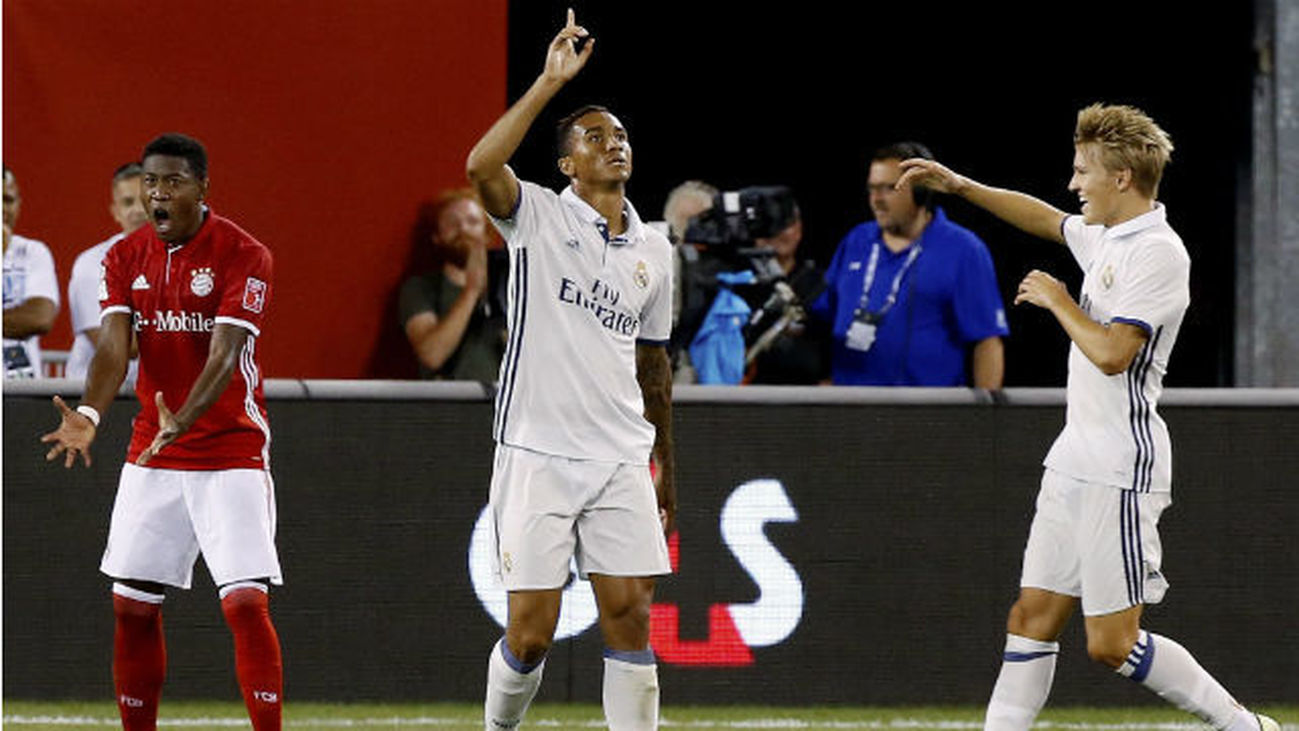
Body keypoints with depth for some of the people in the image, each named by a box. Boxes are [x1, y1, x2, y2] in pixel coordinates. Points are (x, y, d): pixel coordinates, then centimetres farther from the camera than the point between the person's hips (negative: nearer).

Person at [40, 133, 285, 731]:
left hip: (230, 451, -5)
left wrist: (182, 422, -38)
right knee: (132, 604, 4)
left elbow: (225, 355, -22)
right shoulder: (126, 257, 4)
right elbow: (114, 345, -8)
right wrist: (90, 416, -27)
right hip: (150, 456, 5)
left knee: (245, 601, -15)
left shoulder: (243, 255, -11)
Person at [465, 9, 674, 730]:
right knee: (530, 635, -3)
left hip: (621, 457, 4)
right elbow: (482, 165, -23)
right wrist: (550, 81, -23)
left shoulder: (653, 249, 14)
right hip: (538, 452, -4)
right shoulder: (539, 216, -1)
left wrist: (666, 468, 23)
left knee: (630, 619, -4)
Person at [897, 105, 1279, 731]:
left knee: (1111, 645, -9)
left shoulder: (1159, 253, -15)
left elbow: (1112, 353, -23)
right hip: (1074, 462, 9)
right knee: (1032, 620, 6)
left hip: (1121, 473, -9)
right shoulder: (1105, 237, 13)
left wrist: (1058, 301, -8)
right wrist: (960, 186, 30)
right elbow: (1043, 218, 33)